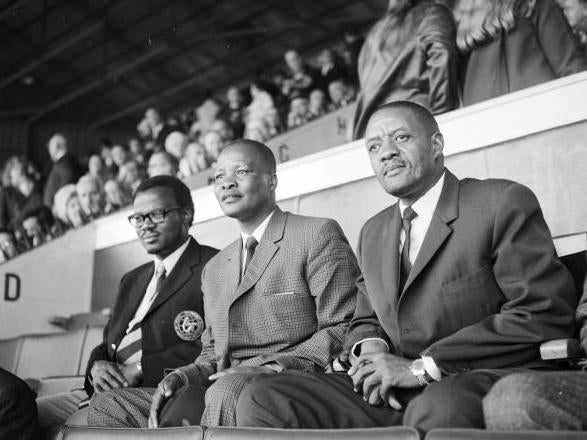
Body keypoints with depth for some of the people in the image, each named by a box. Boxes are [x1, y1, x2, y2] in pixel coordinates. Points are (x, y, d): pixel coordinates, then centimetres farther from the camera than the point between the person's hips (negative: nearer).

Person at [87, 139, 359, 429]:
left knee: (229, 390, -37)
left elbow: (344, 330, -7)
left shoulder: (317, 235, 1)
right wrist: (180, 378, 2)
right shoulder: (214, 270, 24)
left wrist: (270, 365, -18)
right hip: (224, 388, 6)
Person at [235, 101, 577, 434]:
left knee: (436, 408, -41)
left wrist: (423, 366, -14)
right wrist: (370, 348, -2)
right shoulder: (373, 233, 20)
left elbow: (547, 316, -12)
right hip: (394, 397, 6)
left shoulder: (503, 203, -3)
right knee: (262, 400, -14)